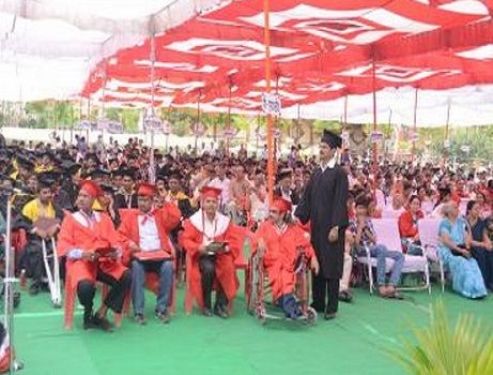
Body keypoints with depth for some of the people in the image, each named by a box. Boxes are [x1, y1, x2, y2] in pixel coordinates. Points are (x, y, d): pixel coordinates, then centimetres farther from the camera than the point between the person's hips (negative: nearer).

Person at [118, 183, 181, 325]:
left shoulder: (160, 214, 16)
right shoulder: (130, 216, 15)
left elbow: (176, 218, -1)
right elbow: (121, 234, 9)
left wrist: (166, 202, 3)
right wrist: (129, 243, -11)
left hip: (159, 253, 1)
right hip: (139, 254, -1)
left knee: (168, 267, -31)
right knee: (136, 267, -34)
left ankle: (161, 308, -19)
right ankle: (138, 311, -28)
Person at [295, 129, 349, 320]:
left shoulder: (339, 173, -9)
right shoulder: (317, 172, 11)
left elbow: (340, 202, -14)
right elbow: (307, 197, 12)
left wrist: (336, 227, -18)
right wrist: (298, 216, 3)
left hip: (331, 226, -7)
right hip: (316, 225, 7)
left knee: (331, 265, 0)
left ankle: (331, 307, 9)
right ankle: (318, 303, 22)